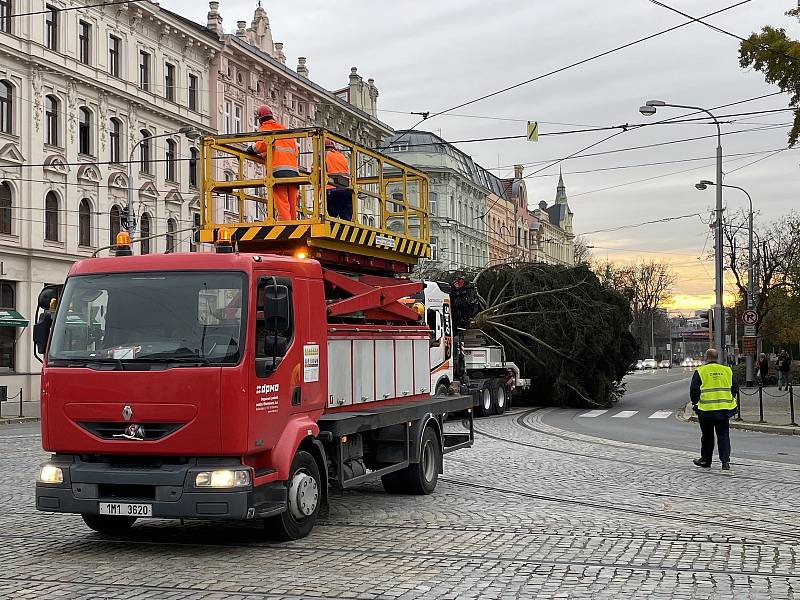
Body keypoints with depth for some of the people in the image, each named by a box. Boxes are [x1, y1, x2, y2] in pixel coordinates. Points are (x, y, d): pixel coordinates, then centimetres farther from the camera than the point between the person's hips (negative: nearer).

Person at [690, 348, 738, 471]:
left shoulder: (700, 372, -6)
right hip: (723, 410, 2)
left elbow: (694, 390, -7)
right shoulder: (727, 371, 5)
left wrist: (695, 403, 6)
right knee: (723, 436, 6)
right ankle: (725, 461, -5)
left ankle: (705, 460, 21)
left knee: (707, 436, 10)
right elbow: (735, 388, 9)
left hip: (706, 410, -2)